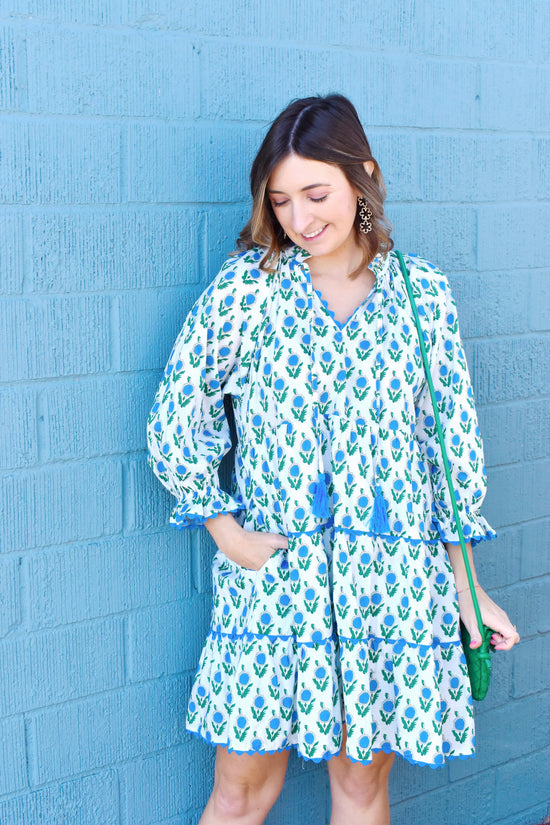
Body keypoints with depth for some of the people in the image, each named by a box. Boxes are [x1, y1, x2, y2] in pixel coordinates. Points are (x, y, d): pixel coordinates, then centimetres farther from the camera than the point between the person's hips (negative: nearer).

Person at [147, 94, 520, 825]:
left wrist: (464, 583, 6)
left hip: (396, 577, 1)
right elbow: (175, 419, 3)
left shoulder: (421, 289, 2)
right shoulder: (245, 284, -2)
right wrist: (225, 531, -3)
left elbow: (453, 435, 6)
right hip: (274, 573, -1)